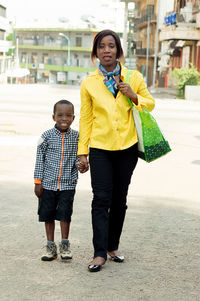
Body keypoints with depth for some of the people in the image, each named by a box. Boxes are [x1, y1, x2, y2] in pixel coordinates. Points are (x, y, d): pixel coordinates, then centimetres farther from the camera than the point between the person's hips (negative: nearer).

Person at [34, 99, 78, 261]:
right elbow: (40, 159, 2)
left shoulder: (76, 136, 0)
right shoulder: (47, 136, -3)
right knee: (48, 214, 8)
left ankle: (65, 244, 16)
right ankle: (51, 246, 21)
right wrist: (38, 181, 1)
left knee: (65, 213, -2)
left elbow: (77, 157, 8)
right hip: (48, 183, 0)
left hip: (68, 183, 0)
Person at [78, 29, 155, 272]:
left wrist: (133, 97, -10)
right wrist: (82, 153, 1)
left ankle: (113, 246, 23)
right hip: (100, 148, -1)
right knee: (101, 199, -7)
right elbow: (86, 119, 4)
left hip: (127, 147, 2)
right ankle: (100, 253, -3)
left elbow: (150, 103, 11)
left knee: (119, 199, 9)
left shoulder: (133, 77, 2)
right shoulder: (89, 83, 1)